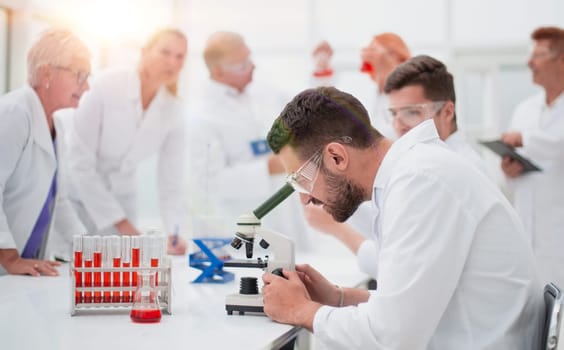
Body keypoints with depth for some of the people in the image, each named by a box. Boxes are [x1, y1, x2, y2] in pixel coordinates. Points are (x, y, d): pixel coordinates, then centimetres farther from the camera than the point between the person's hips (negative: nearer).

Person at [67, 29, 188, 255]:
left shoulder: (172, 111, -7)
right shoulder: (106, 86, -20)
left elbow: (171, 182, -4)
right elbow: (80, 162, -20)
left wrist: (172, 234, -20)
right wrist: (121, 224, -20)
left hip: (120, 198, 4)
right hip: (79, 193, -4)